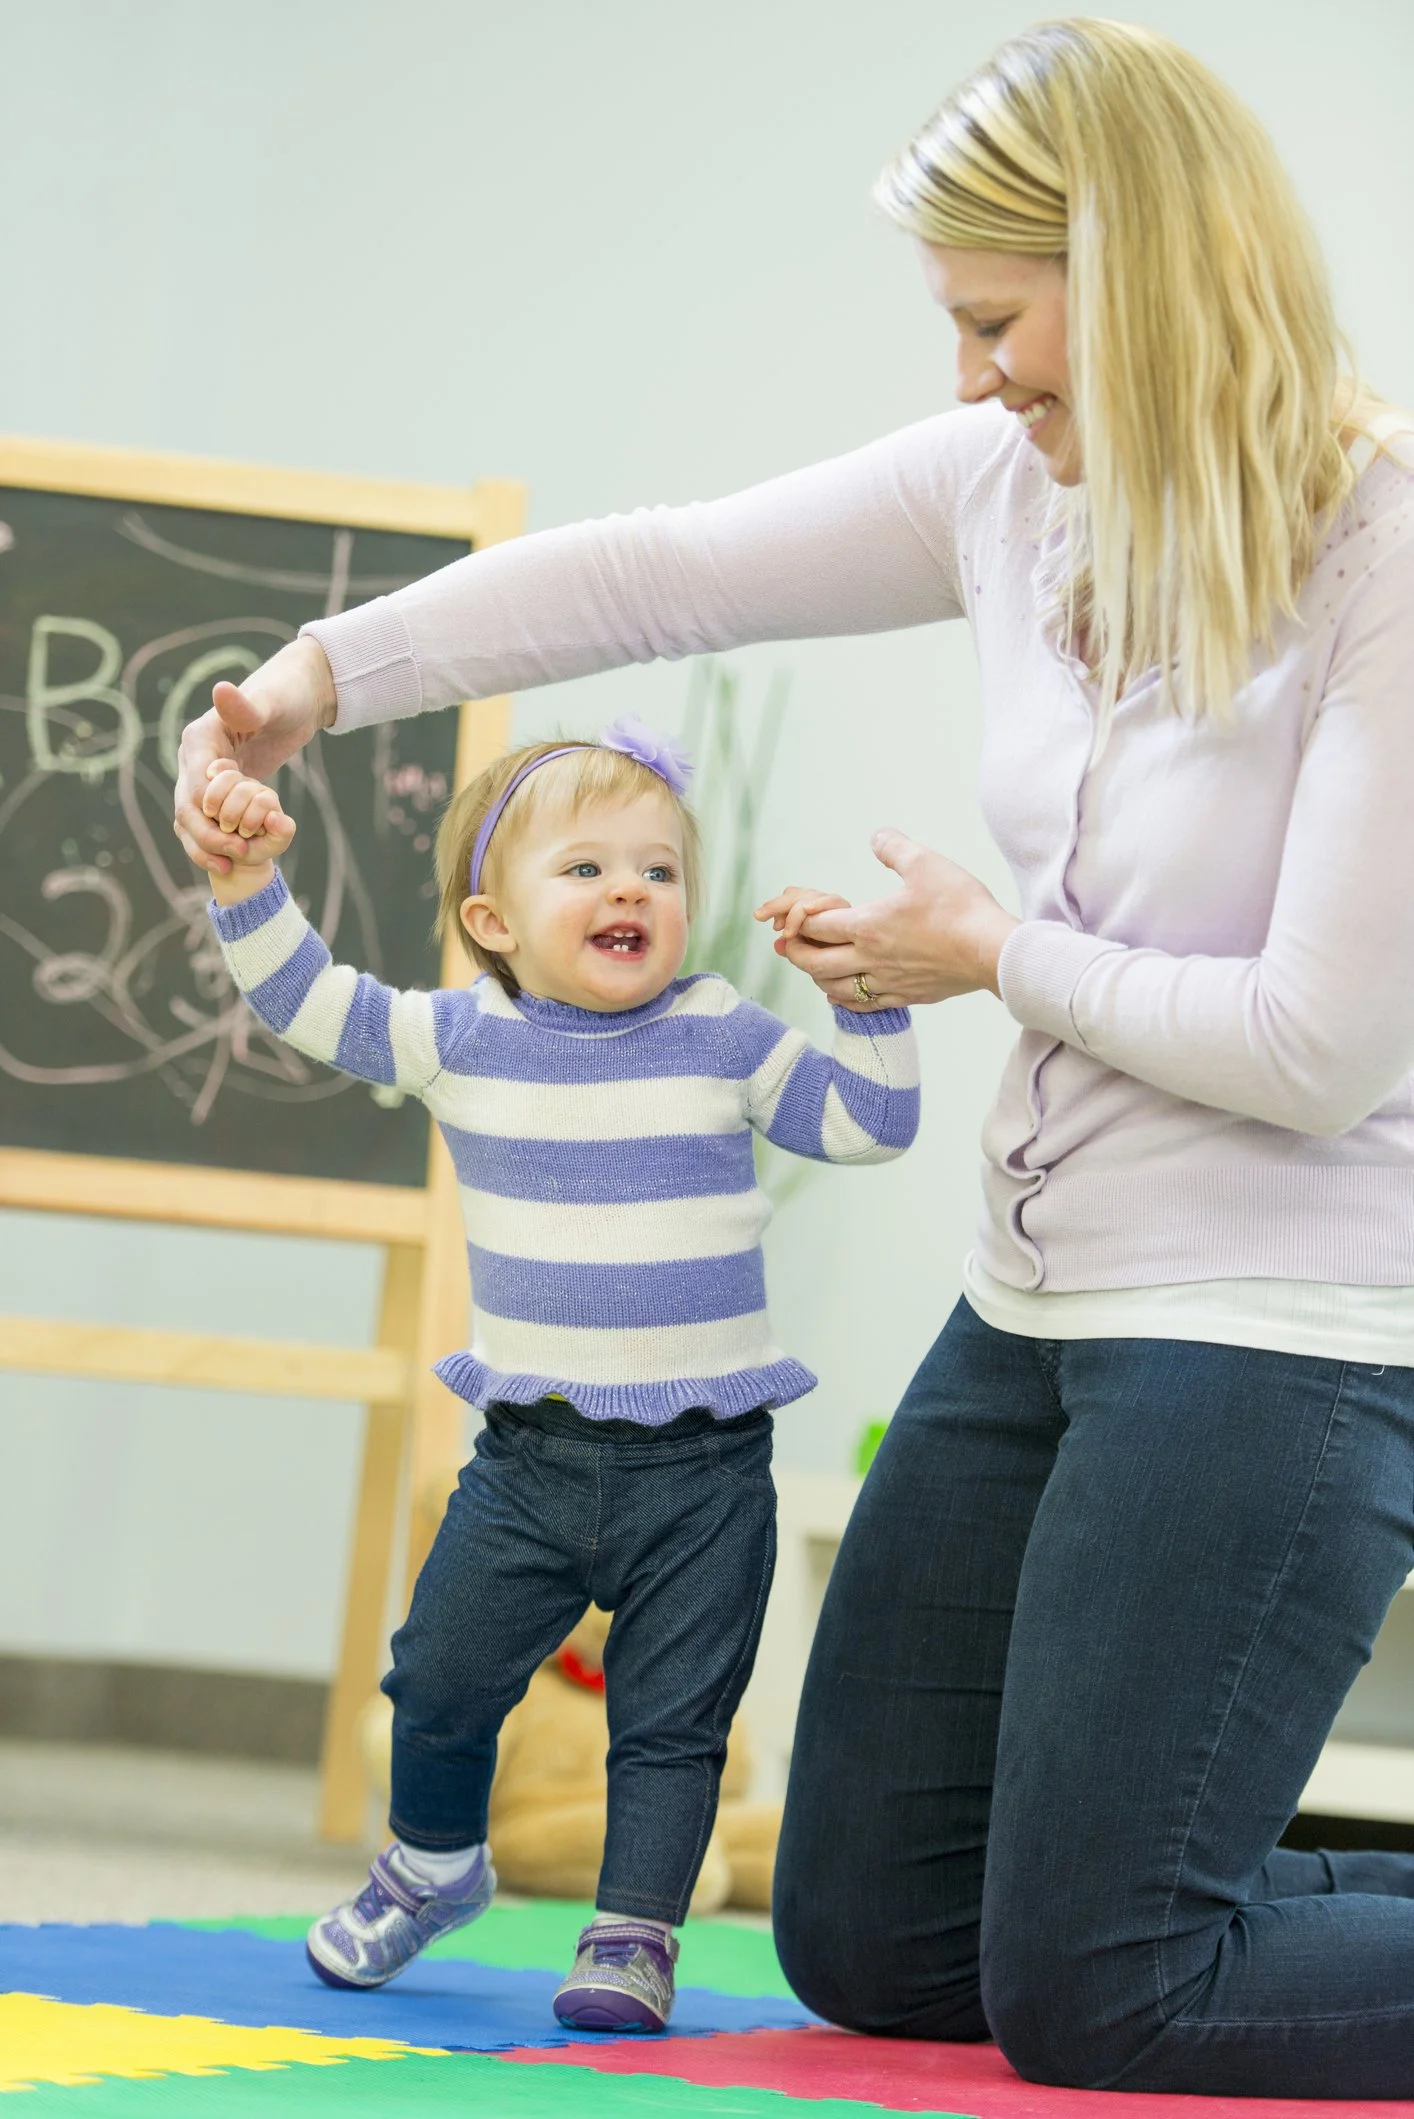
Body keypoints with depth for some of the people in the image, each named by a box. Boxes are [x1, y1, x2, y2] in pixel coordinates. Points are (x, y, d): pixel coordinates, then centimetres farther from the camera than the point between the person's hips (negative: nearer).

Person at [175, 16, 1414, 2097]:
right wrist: (322, 674, 7)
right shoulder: (1018, 485, 3)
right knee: (867, 1945, 12)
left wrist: (989, 954, -8)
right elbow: (660, 576, 10)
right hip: (1041, 1304, 9)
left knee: (1084, 1995, -9)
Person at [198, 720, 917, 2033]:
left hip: (700, 1467, -2)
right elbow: (307, 1002, 3)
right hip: (531, 1455, 2)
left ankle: (634, 1931, 15)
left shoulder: (722, 1039, -2)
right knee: (439, 1684, 10)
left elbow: (867, 1124, 1)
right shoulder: (461, 1040, 1)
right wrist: (250, 878, -10)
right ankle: (431, 1869, 35)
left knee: (671, 1723, 1)